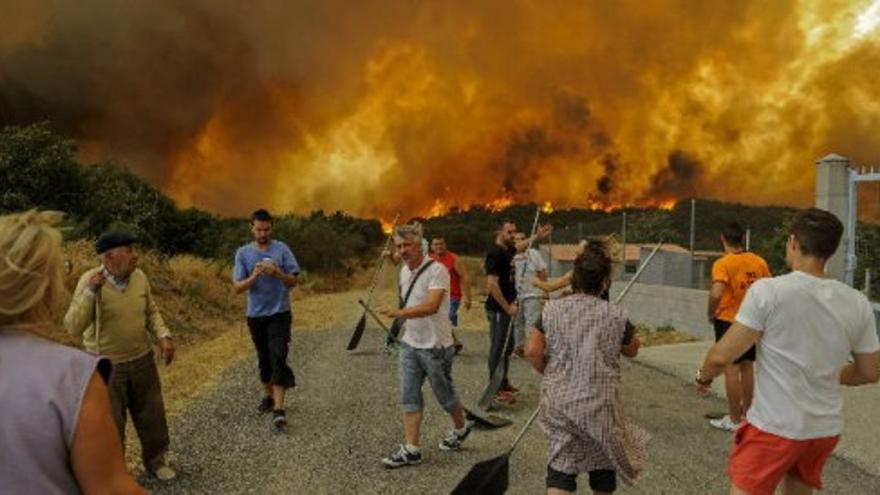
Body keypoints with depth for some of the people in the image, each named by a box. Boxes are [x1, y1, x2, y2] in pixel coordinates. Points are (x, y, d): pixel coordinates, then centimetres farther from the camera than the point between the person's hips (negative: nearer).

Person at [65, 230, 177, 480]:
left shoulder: (140, 276, -6)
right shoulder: (90, 280, -18)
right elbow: (73, 328, -23)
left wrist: (163, 336, -8)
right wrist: (91, 291, -33)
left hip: (142, 361, 4)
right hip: (106, 367, -4)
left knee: (152, 416, 17)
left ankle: (155, 459, 41)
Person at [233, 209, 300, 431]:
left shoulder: (282, 249, -4)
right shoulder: (243, 253, -1)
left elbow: (293, 281, -4)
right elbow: (237, 287, -5)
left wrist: (278, 273, -24)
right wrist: (253, 277, -24)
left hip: (279, 313, -2)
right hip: (255, 315, 2)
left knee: (278, 358, -10)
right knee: (264, 358, 15)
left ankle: (279, 408, -11)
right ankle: (268, 396, 34)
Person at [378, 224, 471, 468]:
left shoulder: (437, 270, -19)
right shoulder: (404, 271, 8)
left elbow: (431, 306, -32)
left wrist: (400, 312, -43)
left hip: (435, 346, -7)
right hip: (410, 344, 7)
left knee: (444, 394, 10)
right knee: (409, 397, 3)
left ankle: (461, 428, 37)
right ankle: (411, 450, 9)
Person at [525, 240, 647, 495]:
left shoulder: (553, 309, -6)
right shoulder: (614, 315, -8)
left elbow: (532, 352, -8)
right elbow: (632, 350, 9)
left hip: (560, 400, 1)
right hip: (599, 402, 0)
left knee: (561, 461, 8)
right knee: (603, 456, 23)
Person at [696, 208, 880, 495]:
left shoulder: (768, 291, -18)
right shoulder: (857, 303, -2)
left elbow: (722, 356, -18)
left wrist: (703, 376, 2)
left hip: (775, 426, -6)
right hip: (827, 428, 6)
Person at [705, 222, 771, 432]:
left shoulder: (723, 263, -17)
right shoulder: (759, 261, 1)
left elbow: (716, 294, -29)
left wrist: (711, 314, -13)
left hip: (728, 321, -6)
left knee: (731, 369, 3)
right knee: (747, 367, 19)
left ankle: (734, 420, 10)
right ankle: (747, 413, 31)